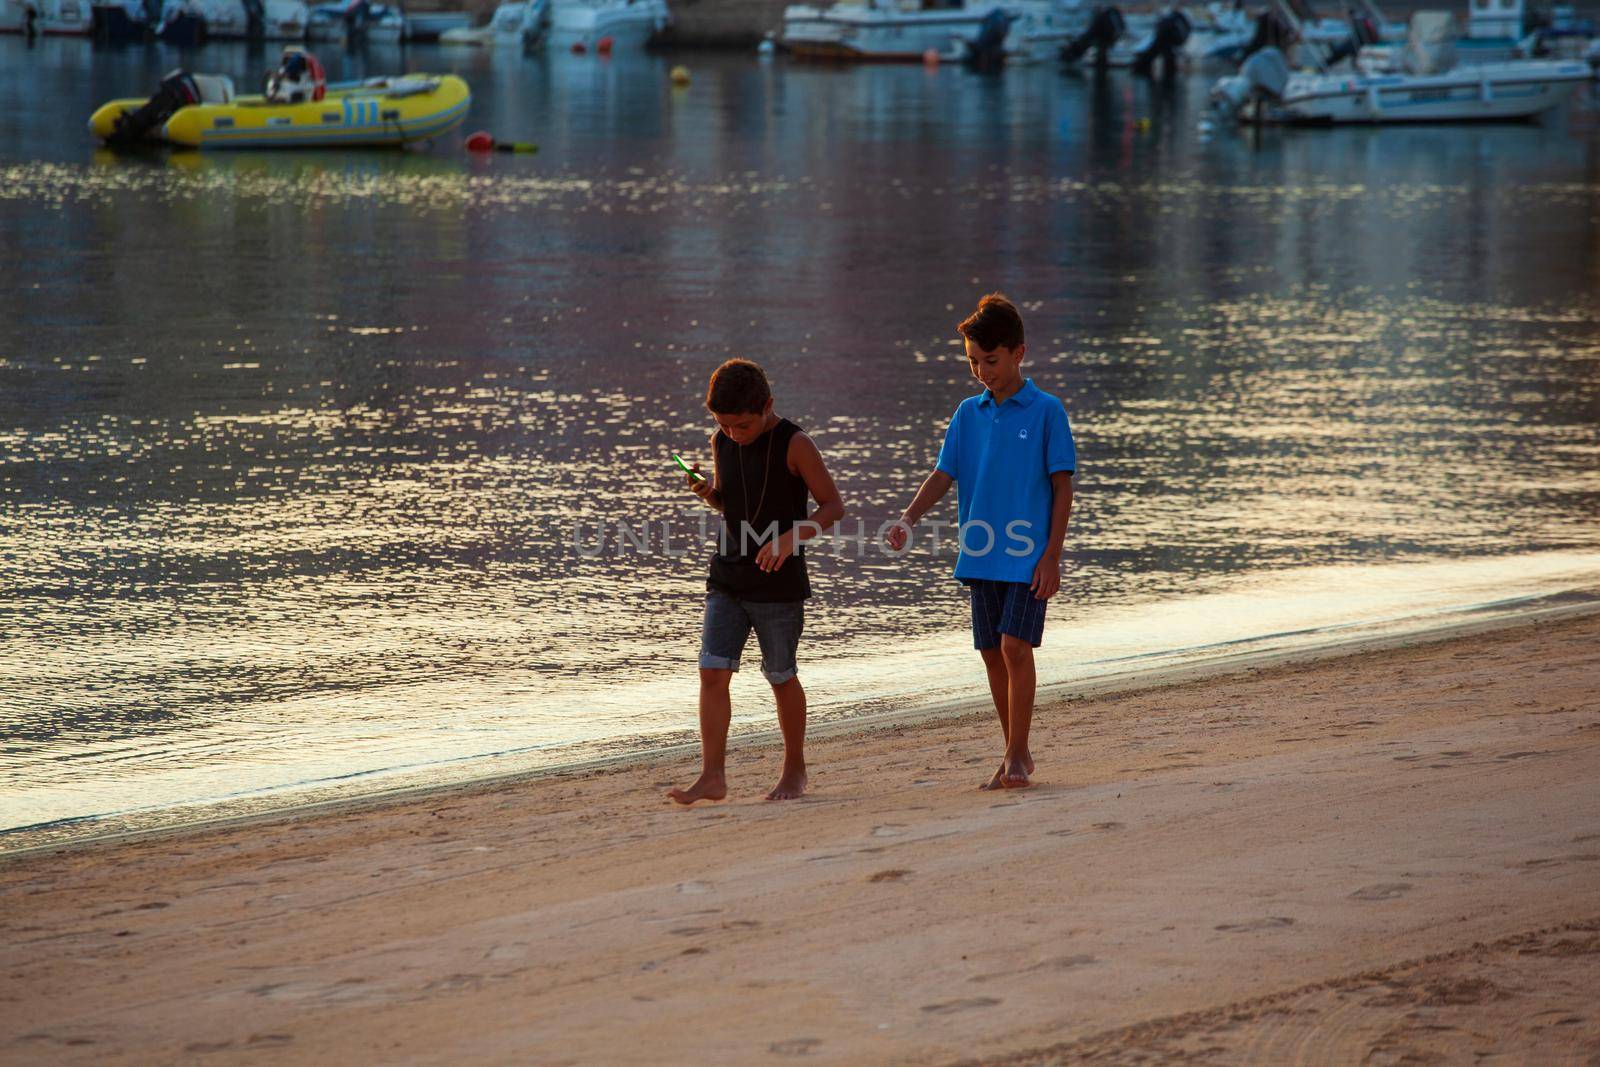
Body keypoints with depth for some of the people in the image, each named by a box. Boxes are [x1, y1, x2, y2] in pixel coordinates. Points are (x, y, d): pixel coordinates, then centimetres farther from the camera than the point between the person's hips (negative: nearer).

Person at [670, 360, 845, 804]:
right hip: (728, 579, 5)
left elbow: (833, 505, -10)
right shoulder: (721, 444, 5)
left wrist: (789, 538, -25)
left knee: (781, 677, 7)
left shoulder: (794, 445, -11)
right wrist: (708, 493, -3)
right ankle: (712, 776, -6)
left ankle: (795, 770, 24)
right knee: (712, 673, -7)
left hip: (778, 583, -5)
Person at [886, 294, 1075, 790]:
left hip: (1028, 555, -5)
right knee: (993, 653, 8)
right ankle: (1014, 753, 19)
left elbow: (1063, 486, -5)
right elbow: (944, 474, 7)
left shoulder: (1045, 411, -5)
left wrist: (1052, 555, -10)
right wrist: (909, 519, -11)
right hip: (982, 553, 5)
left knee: (1015, 645, -14)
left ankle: (1018, 755, -7)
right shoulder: (969, 413, 9)